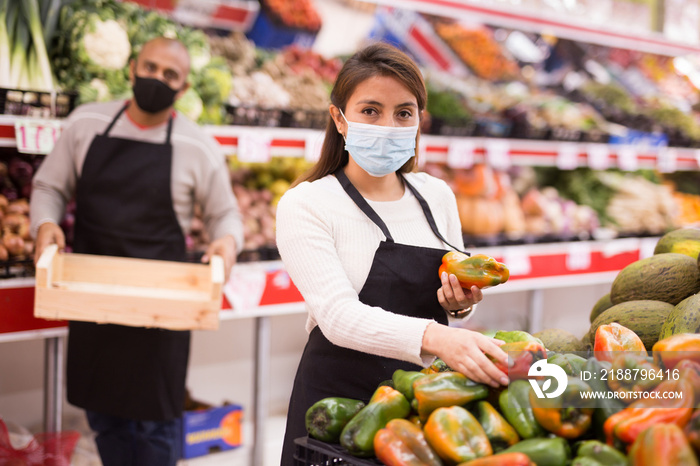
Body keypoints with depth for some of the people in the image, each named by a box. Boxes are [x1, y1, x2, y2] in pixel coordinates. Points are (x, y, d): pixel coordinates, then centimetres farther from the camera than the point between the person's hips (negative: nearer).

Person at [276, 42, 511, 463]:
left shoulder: (438, 196, 5)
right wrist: (434, 338, -40)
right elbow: (340, 316, -25)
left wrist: (460, 302, -7)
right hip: (341, 400, -5)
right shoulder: (306, 205, -11)